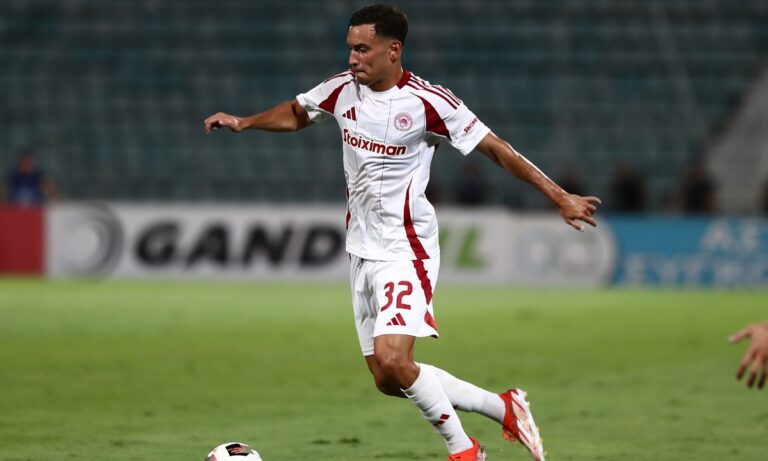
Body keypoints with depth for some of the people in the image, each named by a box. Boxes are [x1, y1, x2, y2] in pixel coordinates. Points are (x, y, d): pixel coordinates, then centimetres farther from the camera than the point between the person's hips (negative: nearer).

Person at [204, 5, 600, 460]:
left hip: (405, 250, -7)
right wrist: (242, 122, 9)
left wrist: (560, 196, -18)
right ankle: (504, 409, 21)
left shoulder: (427, 101, -16)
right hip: (362, 249, 7)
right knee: (387, 379, 6)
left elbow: (496, 148, -13)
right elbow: (295, 114, 24)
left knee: (392, 361, -23)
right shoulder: (344, 89, 2)